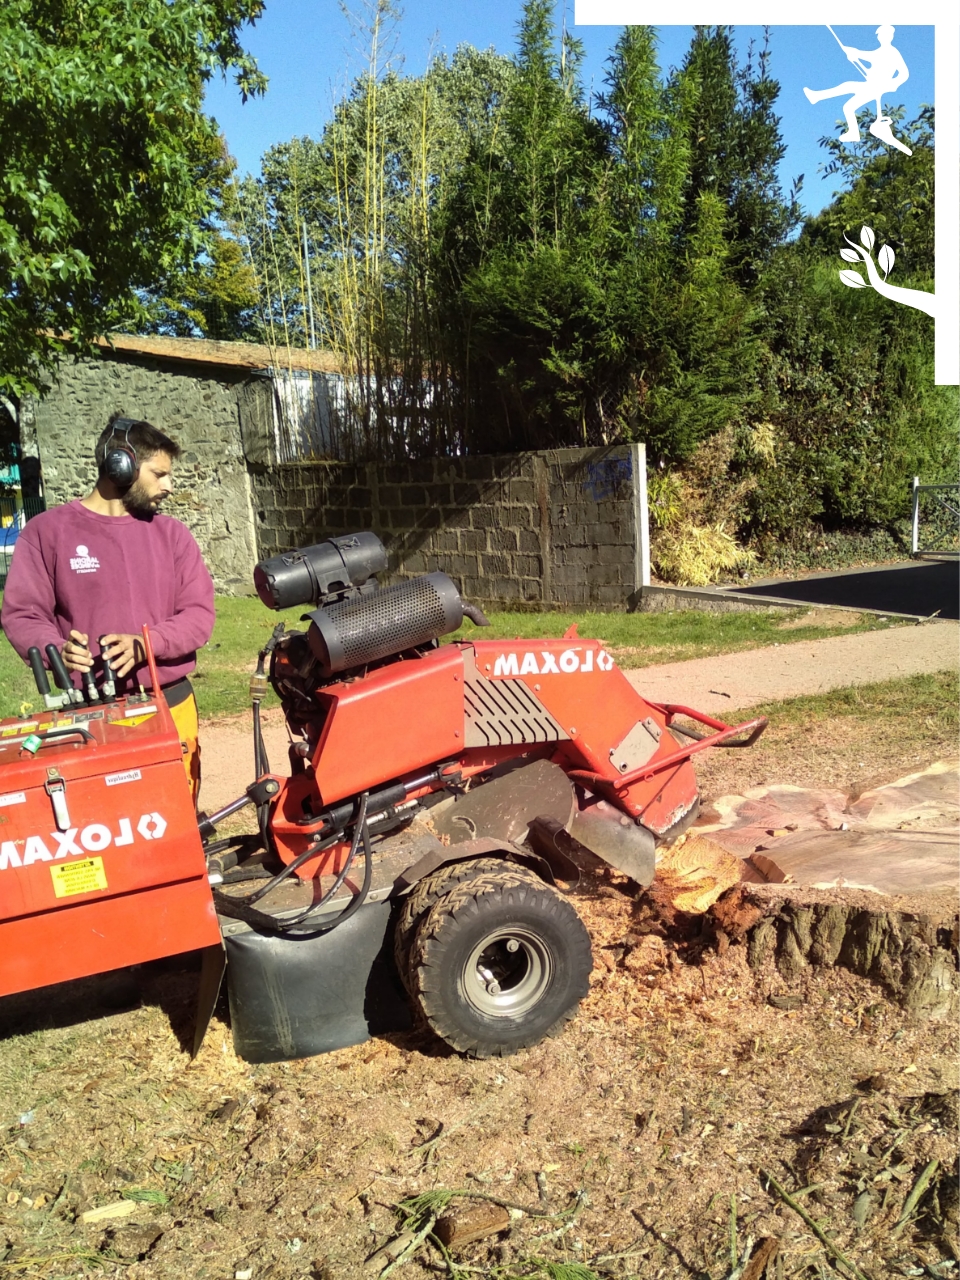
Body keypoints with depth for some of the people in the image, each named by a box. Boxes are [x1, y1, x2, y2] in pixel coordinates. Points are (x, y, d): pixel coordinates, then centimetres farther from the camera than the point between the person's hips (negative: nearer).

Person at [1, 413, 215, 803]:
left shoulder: (171, 533, 7)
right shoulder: (47, 530, -1)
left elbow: (200, 613, 1)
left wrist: (146, 644, -16)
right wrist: (57, 649, -22)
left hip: (170, 705, 3)